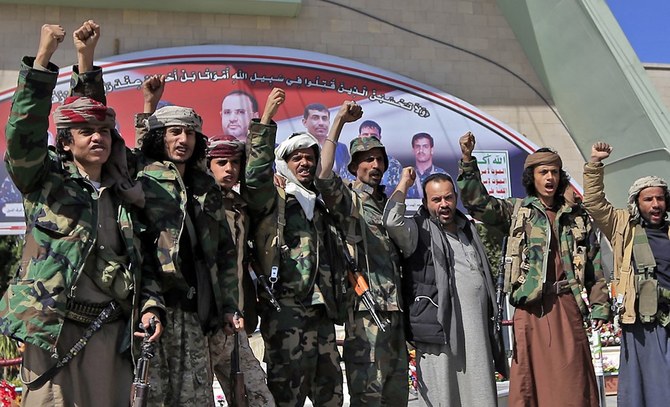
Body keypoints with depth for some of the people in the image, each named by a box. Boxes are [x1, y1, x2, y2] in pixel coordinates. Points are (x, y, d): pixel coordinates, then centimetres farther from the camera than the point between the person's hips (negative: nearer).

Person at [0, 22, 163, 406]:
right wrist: (43, 58, -17)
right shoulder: (45, 181, 4)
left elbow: (141, 260, 16)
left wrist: (151, 306, 2)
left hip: (112, 331, 4)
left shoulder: (125, 195, 15)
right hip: (53, 327, -4)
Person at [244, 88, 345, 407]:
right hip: (286, 309, -7)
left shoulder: (317, 206, 23)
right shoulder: (271, 198, 2)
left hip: (320, 310, 7)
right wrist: (266, 120, -25)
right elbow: (256, 172, -19)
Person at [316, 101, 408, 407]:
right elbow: (324, 176, -22)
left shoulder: (387, 203, 19)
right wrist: (339, 121, -21)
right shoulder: (347, 199, 0)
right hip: (366, 309, -7)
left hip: (394, 309, 7)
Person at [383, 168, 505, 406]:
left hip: (477, 334, 6)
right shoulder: (418, 230, -1)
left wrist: (492, 320, 22)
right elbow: (392, 221, -23)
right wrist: (405, 182, -9)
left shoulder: (468, 229, 19)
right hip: (439, 332, -6)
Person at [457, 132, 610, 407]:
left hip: (567, 305, 2)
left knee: (573, 380, 3)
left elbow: (593, 265, 15)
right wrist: (467, 159, -14)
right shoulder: (516, 211, 8)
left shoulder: (576, 216, 15)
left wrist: (599, 306, 10)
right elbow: (477, 203, -5)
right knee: (531, 378, 1)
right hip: (531, 306, -2)